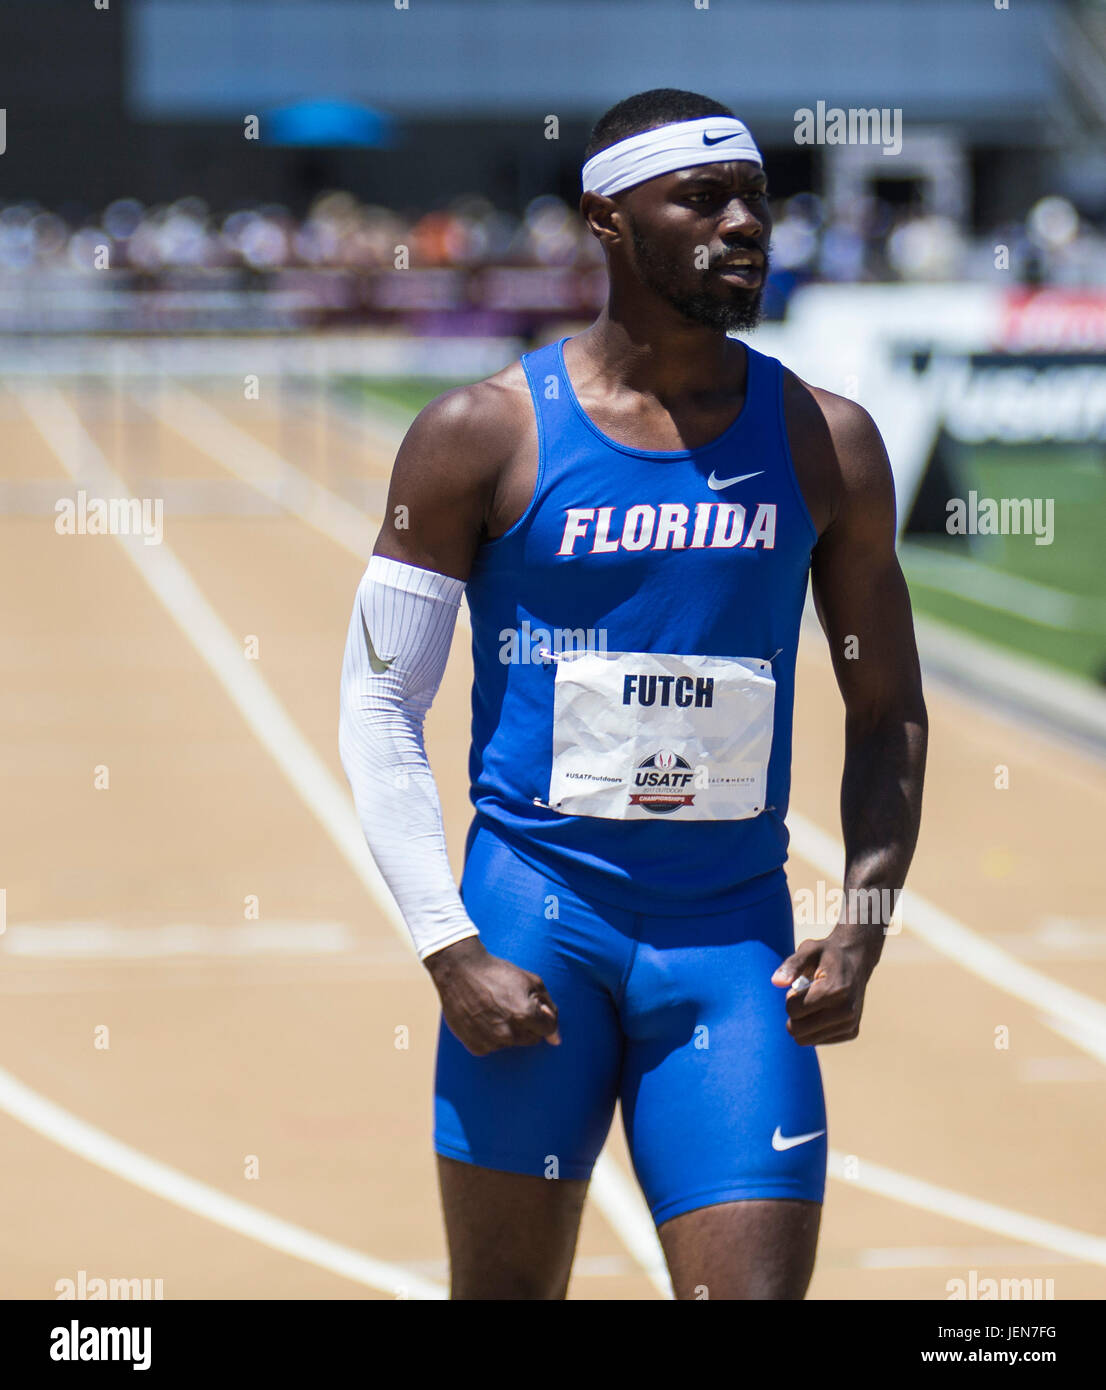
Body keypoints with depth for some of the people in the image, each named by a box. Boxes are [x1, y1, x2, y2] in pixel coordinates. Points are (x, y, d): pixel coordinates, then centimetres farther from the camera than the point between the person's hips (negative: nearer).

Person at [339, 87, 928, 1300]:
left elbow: (889, 714, 13)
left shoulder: (823, 442, 5)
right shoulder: (484, 435, -2)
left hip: (736, 937, 2)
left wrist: (860, 931, -1)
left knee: (758, 1289, -8)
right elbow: (377, 707, -1)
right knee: (506, 1292, 6)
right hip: (534, 915, -1)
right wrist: (448, 949, -10)